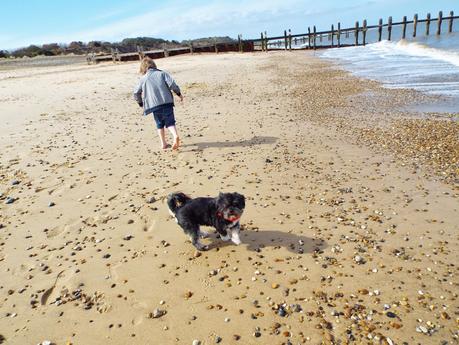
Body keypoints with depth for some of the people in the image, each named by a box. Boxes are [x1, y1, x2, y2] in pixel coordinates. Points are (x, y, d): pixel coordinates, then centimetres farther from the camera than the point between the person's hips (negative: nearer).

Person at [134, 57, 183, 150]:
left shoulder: (143, 79, 10)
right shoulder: (162, 73, 9)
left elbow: (136, 93, 11)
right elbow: (172, 84, -5)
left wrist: (141, 103, 25)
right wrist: (179, 93, 7)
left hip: (154, 105, 0)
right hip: (167, 102, 0)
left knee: (160, 124, 13)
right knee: (170, 122, 2)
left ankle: (163, 144, 13)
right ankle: (175, 135, -25)